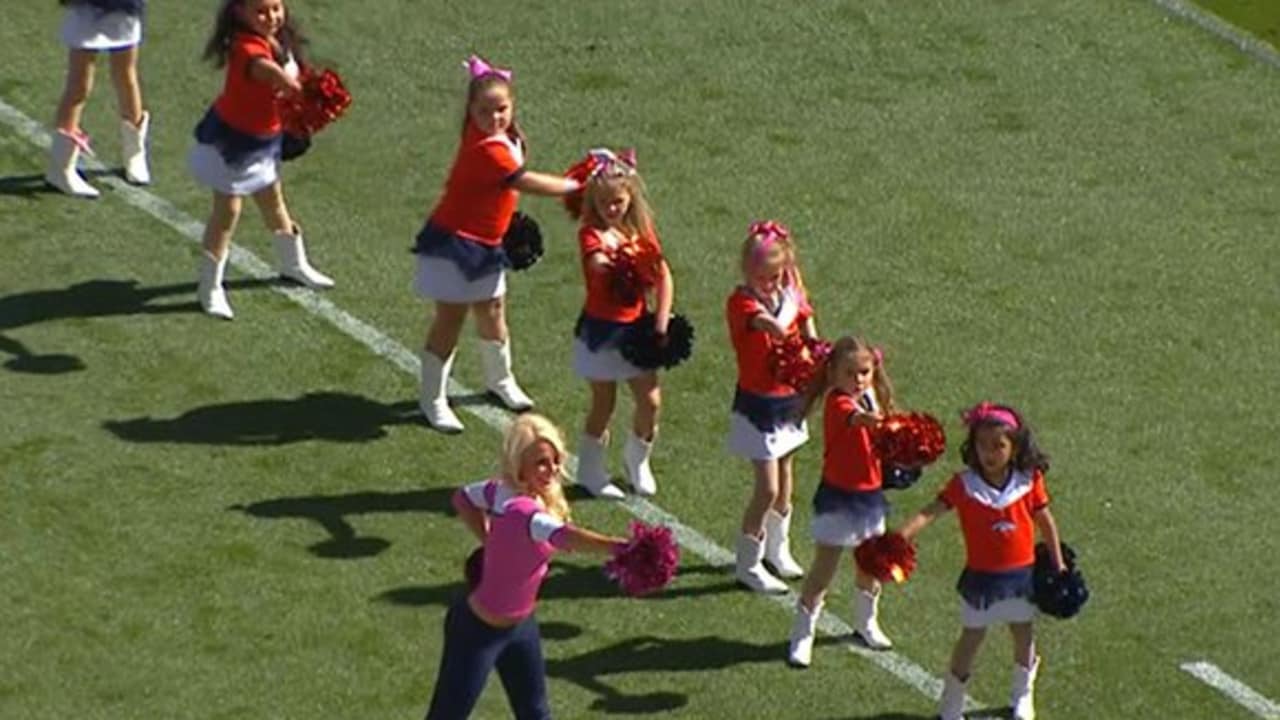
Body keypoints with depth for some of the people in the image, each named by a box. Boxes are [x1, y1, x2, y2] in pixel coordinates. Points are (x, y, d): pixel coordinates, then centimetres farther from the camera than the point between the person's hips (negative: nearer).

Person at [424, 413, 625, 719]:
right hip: (479, 632, -9)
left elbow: (463, 497, 12)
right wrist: (616, 547, -70)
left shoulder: (503, 490, -9)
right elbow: (563, 536, -56)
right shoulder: (520, 509, -35)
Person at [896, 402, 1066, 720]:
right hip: (981, 577, -2)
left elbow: (1045, 521, 0)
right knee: (971, 637, 8)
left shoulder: (1029, 481, -11)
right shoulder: (964, 485, -18)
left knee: (1023, 634, 18)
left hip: (1021, 574, 2)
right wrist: (901, 536, -42)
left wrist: (1058, 564, 5)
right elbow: (930, 512, -27)